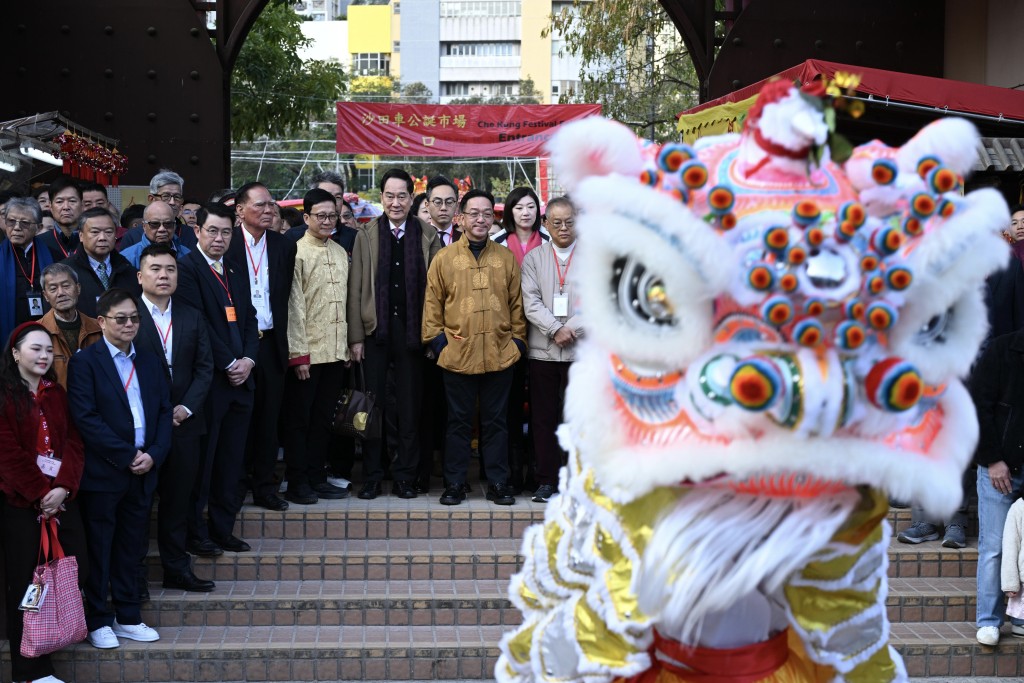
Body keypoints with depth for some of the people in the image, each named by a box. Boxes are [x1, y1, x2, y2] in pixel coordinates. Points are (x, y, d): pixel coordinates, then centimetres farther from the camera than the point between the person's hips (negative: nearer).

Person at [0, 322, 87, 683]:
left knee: (76, 570, -1)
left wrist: (62, 487, -9)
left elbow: (73, 442, 6)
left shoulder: (57, 393, 14)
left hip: (62, 496, 5)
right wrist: (40, 494, -14)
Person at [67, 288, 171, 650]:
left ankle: (128, 618, 21)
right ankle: (99, 621, 14)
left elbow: (164, 413, 10)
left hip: (143, 472, 5)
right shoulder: (84, 362, -5)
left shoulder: (149, 363, 13)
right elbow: (86, 418, -14)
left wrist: (153, 455, -6)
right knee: (99, 549, 4)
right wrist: (127, 456, -15)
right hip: (102, 473, -5)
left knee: (131, 549, 11)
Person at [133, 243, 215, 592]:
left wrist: (187, 407, -5)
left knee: (177, 499, 10)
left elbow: (205, 367, 8)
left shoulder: (192, 318, 11)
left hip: (183, 423, 4)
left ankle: (177, 569, 19)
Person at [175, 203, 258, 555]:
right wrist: (228, 364, -13)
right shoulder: (186, 268, -6)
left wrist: (248, 360, -1)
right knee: (201, 459, 0)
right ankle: (195, 533, 10)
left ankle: (223, 529, 19)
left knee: (231, 460, 10)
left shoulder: (237, 273, 18)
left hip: (240, 379, 7)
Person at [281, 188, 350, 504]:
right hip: (306, 353, -6)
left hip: (335, 351, 6)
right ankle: (297, 483, 10)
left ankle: (316, 476, 22)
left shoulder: (341, 253, 11)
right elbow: (293, 306, -11)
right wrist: (298, 353, -14)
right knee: (299, 419, 3)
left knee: (323, 418, 13)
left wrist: (347, 346, 12)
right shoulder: (296, 252, -9)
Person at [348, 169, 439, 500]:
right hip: (375, 329, 0)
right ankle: (371, 476, 13)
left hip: (412, 330, 0)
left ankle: (405, 476, 15)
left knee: (410, 406, 5)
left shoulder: (428, 236, 5)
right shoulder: (366, 236, 6)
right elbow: (355, 288, 3)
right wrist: (355, 336, -3)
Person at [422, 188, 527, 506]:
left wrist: (518, 341, 5)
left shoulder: (507, 258, 8)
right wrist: (437, 341, -1)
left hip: (500, 356, 1)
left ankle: (498, 483, 15)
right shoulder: (444, 258, 4)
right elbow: (432, 305, 5)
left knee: (496, 421, 8)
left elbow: (517, 304, 11)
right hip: (457, 356, -1)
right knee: (458, 422, 7)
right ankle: (455, 483, 15)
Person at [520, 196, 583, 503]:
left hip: (581, 349, -2)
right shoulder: (533, 258, 11)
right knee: (544, 418, 4)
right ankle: (547, 480, 11)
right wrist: (555, 330, -11)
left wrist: (572, 329, -13)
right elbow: (531, 302, 1)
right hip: (543, 349, 2)